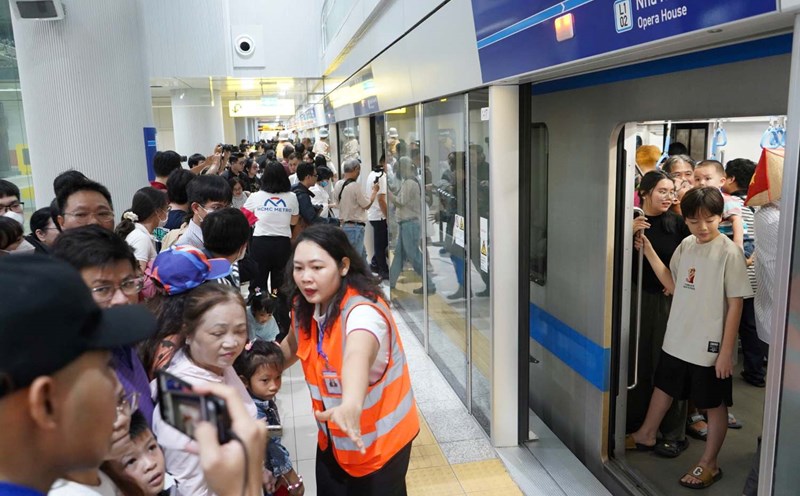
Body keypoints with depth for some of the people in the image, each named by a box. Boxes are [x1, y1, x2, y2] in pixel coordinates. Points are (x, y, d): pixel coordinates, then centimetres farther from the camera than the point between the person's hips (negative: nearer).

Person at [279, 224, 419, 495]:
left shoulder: (363, 311, -30)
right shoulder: (305, 306, -8)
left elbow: (358, 354, -52)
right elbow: (292, 345, 12)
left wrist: (351, 404, -71)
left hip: (378, 441, -6)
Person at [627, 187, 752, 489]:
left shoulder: (729, 253, -17)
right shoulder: (685, 246, 1)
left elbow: (735, 305, -15)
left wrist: (726, 351, -15)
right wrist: (649, 252, 2)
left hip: (710, 347, -6)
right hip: (677, 339, 7)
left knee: (715, 405, 12)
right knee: (663, 387, 24)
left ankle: (709, 463, 28)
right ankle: (646, 435, 45)